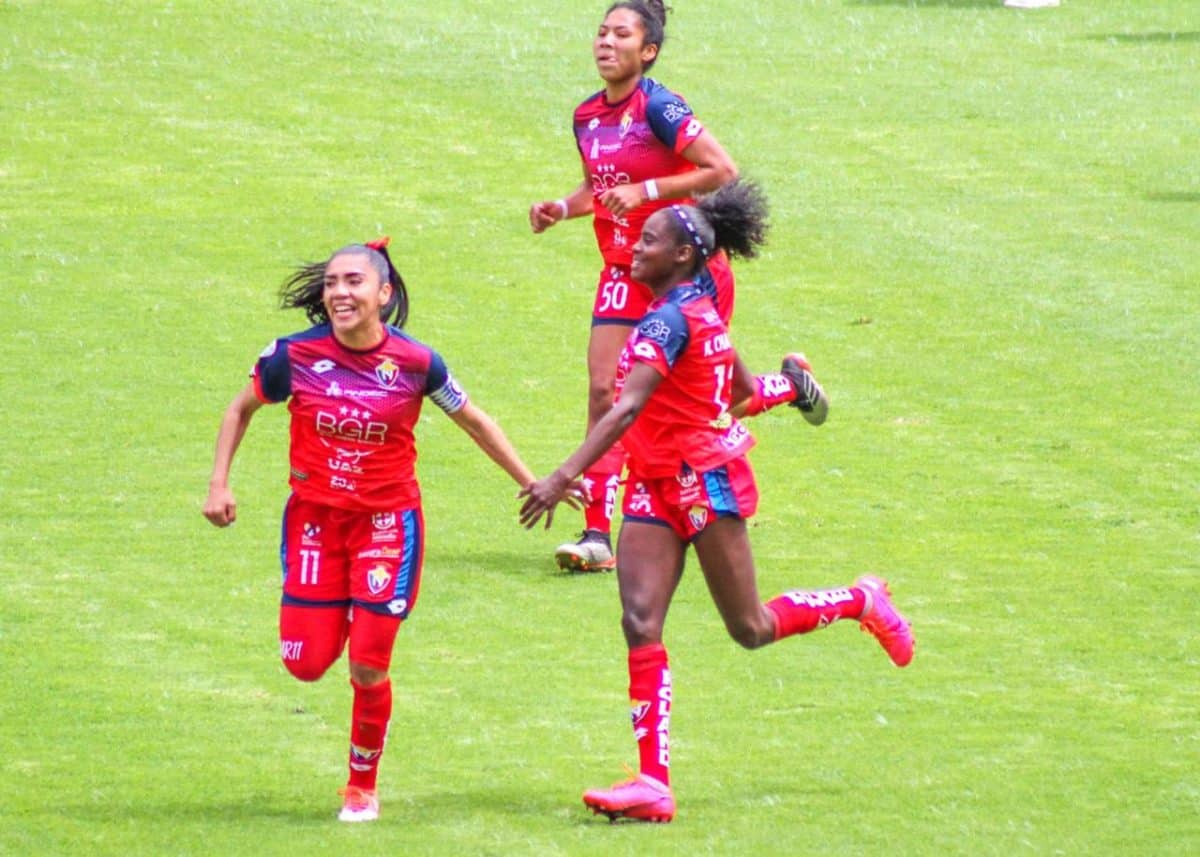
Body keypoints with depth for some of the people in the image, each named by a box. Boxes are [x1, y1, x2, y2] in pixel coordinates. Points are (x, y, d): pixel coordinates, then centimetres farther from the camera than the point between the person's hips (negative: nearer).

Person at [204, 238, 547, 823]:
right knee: (307, 664, -2)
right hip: (314, 517, 1)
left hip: (388, 522, -1)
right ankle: (332, 617, 36)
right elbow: (240, 410, 9)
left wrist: (532, 484, 9)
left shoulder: (415, 362, -11)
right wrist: (218, 485, 1)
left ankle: (363, 786, 19)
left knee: (368, 667, -4)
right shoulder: (295, 356, -9)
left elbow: (475, 423, 6)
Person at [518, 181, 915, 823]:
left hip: (703, 483, -9)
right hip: (655, 490, 9)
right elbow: (741, 388, 21)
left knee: (752, 629, 5)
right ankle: (654, 782, -12)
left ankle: (862, 602, 29)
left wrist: (564, 477, -36)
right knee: (640, 625, -6)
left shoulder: (669, 320, -20)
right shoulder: (701, 312, 10)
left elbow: (627, 409, -30)